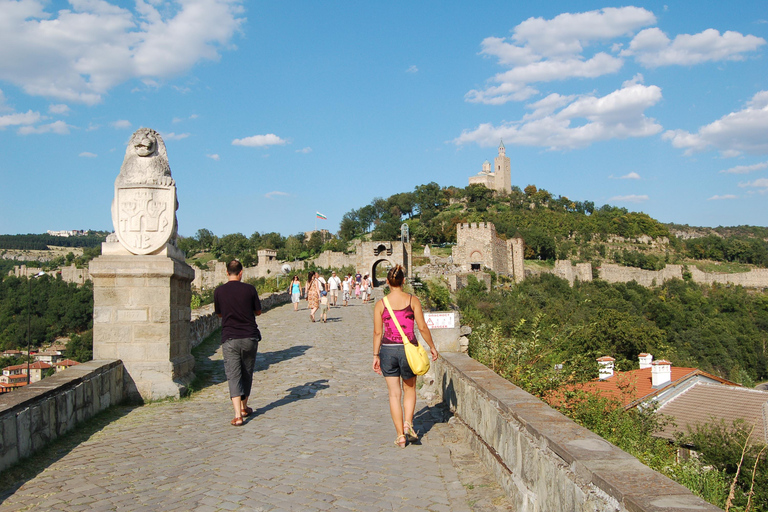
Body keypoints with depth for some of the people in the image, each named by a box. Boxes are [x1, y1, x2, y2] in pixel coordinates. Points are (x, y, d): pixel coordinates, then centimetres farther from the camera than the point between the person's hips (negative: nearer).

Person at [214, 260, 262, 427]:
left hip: (229, 339, -1)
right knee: (247, 373, 16)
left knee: (233, 376, -2)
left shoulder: (219, 291, -3)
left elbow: (219, 314, 12)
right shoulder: (249, 289, -4)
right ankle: (244, 408, 30)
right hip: (250, 337, 1)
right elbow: (258, 311, 7)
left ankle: (238, 415, -13)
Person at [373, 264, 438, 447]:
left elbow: (377, 332, -1)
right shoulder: (413, 300, -4)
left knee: (394, 394, 9)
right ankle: (408, 424, 1)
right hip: (408, 349, 0)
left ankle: (400, 435, 10)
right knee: (410, 389, 20)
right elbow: (422, 327, -4)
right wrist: (432, 347, 9)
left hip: (388, 350, 0)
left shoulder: (380, 304, -2)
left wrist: (376, 355, 7)